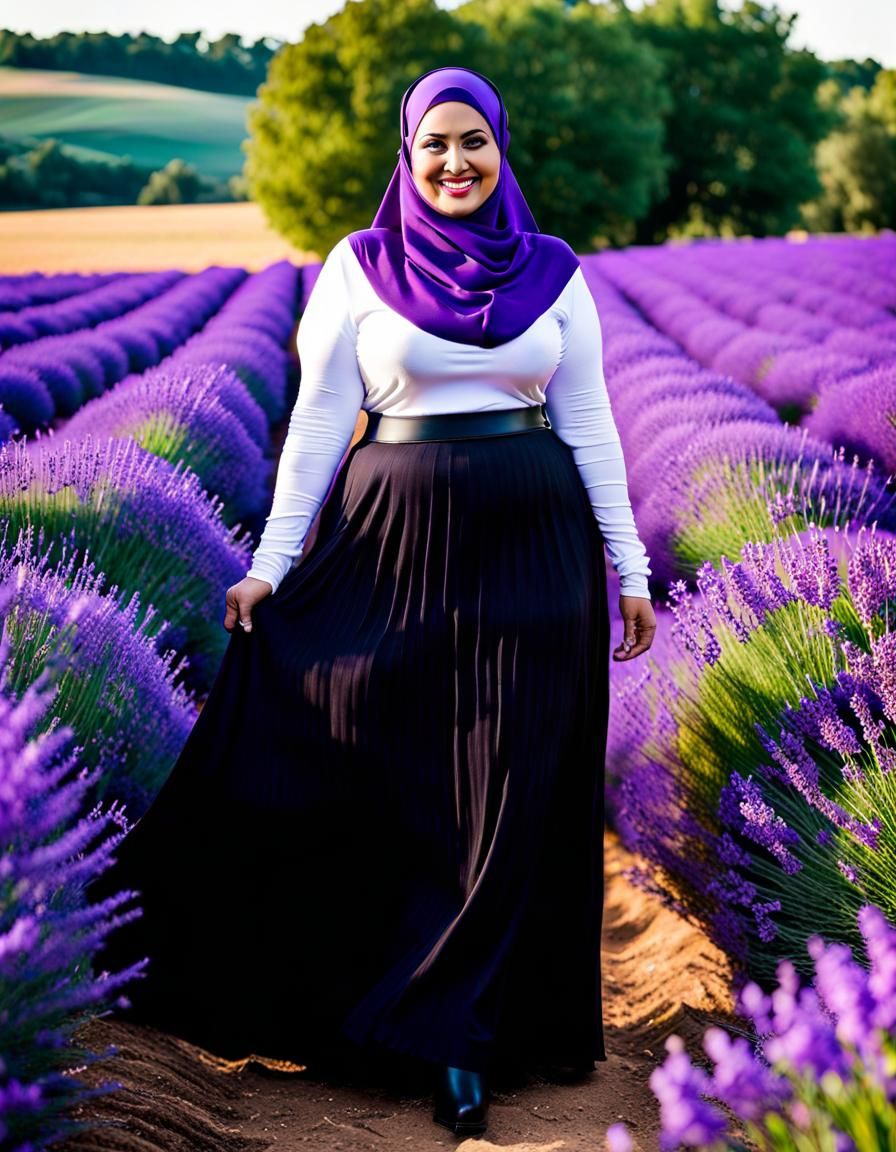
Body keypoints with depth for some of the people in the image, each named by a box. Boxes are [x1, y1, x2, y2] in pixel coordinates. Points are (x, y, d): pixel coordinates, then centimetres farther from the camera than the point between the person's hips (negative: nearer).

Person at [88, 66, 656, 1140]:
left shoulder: (553, 273, 6)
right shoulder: (359, 266, 2)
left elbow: (590, 424, 8)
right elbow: (319, 422, 2)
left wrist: (630, 567, 6)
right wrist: (272, 560, -3)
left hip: (533, 547, 1)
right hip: (396, 541, -1)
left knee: (513, 796, 2)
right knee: (390, 789, 2)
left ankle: (458, 1032, 14)